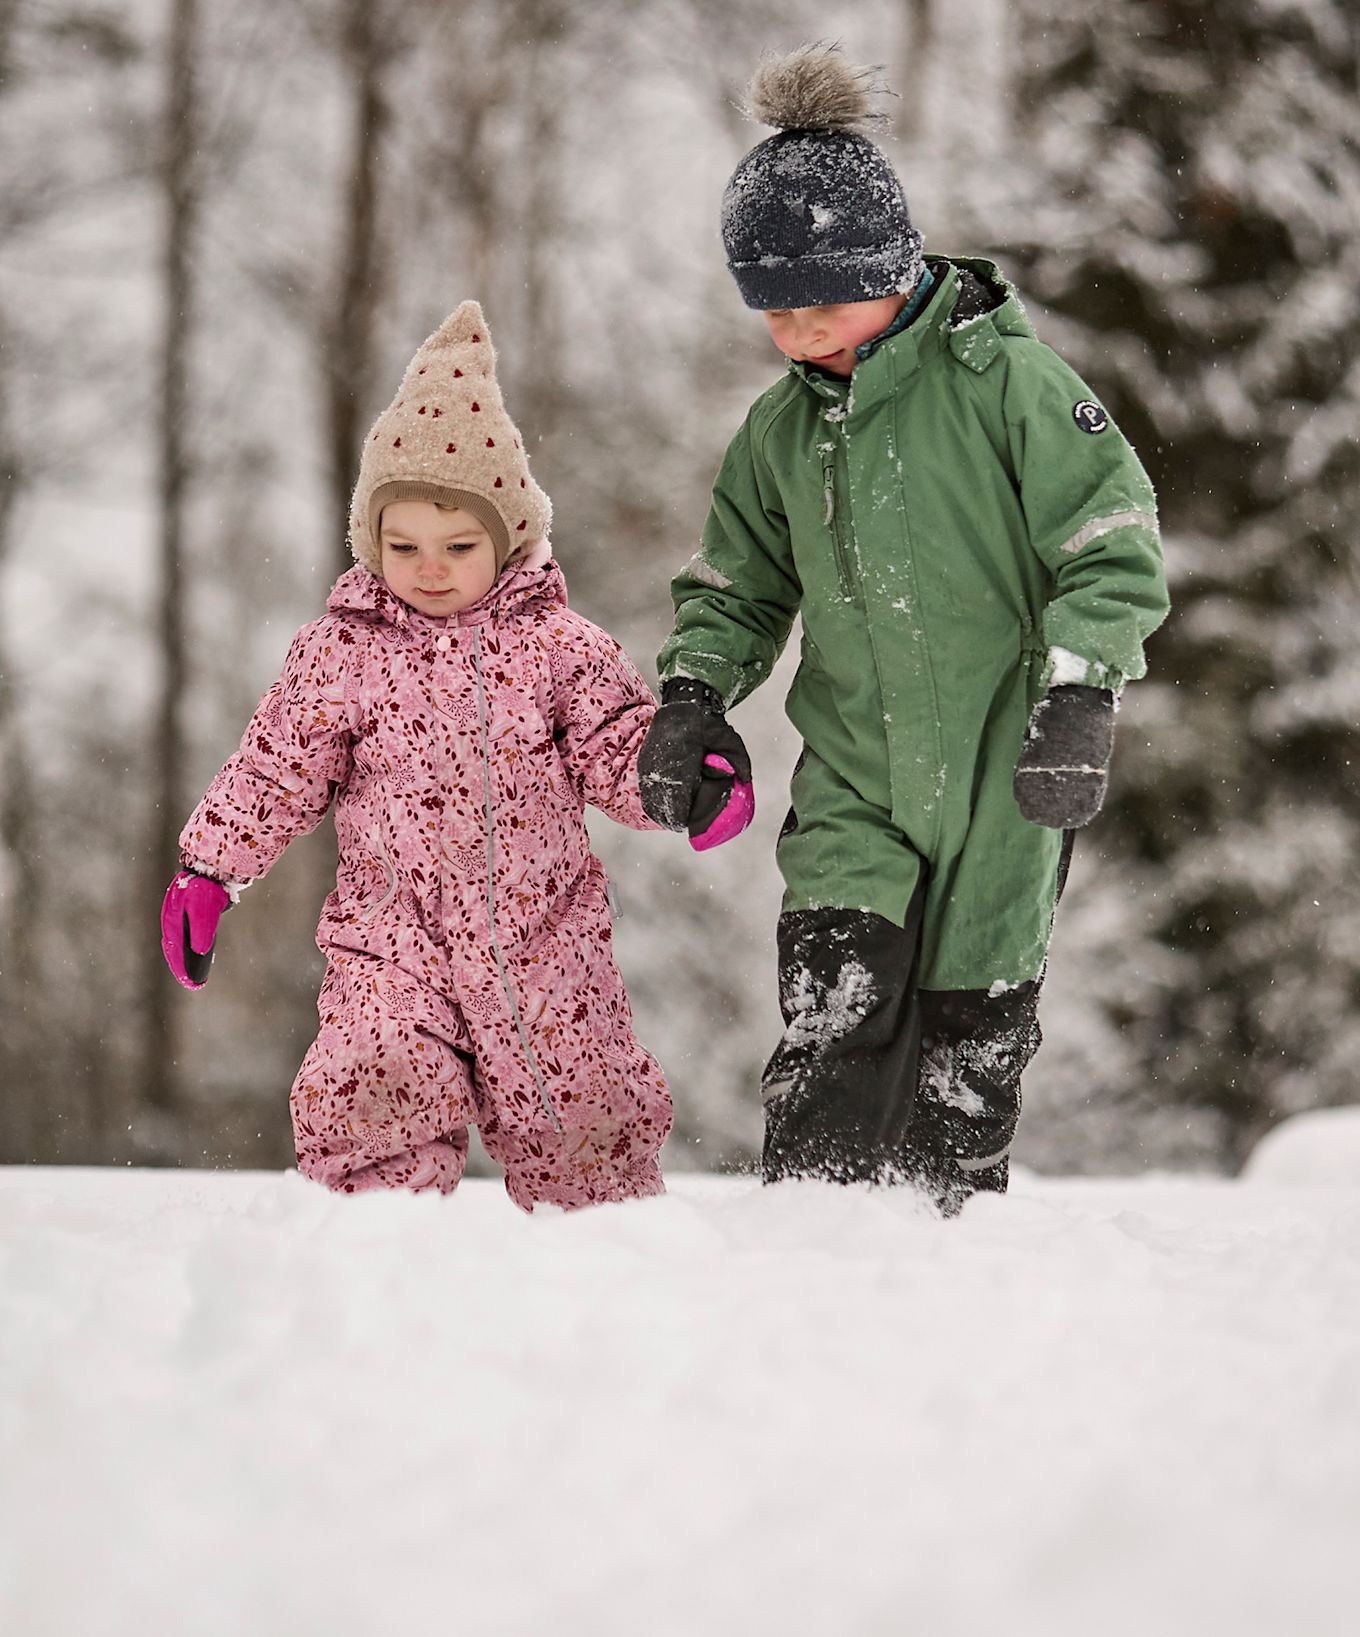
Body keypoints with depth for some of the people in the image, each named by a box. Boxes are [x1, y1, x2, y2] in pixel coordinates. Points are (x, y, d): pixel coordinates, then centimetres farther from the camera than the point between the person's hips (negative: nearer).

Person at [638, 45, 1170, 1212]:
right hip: (854, 795, 3)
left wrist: (1078, 698, -19)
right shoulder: (784, 426, 8)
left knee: (971, 1052, 5)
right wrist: (694, 694, 4)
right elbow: (739, 582, 21)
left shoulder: (1005, 380, -9)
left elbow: (1116, 549, -9)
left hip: (1000, 780, -3)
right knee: (831, 1040, -13)